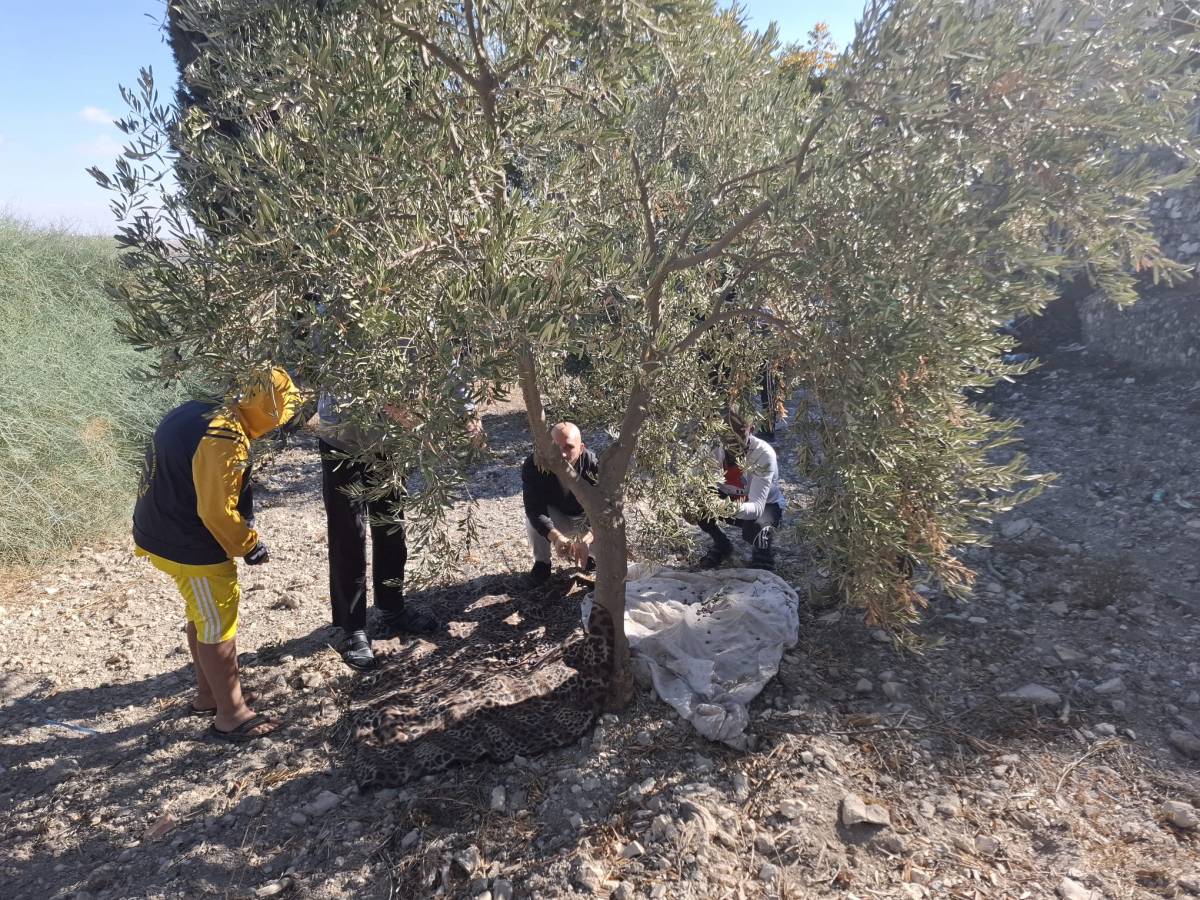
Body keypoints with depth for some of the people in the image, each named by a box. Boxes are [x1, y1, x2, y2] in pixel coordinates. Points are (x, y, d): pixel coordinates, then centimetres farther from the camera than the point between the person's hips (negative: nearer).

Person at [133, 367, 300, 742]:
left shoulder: (196, 412, 4)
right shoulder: (226, 439, -28)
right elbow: (218, 511, -27)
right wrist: (250, 545, -11)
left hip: (159, 534, 10)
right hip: (190, 549, -10)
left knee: (202, 617, 24)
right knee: (218, 628, 4)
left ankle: (208, 695, 40)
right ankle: (231, 715, 18)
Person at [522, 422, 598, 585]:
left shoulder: (594, 465, -30)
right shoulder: (534, 464, -30)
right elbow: (535, 509, -35)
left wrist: (585, 540, -52)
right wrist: (556, 537, -53)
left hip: (587, 521, 1)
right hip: (556, 520, 0)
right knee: (532, 516, -33)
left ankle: (589, 553, 14)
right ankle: (541, 562, -5)